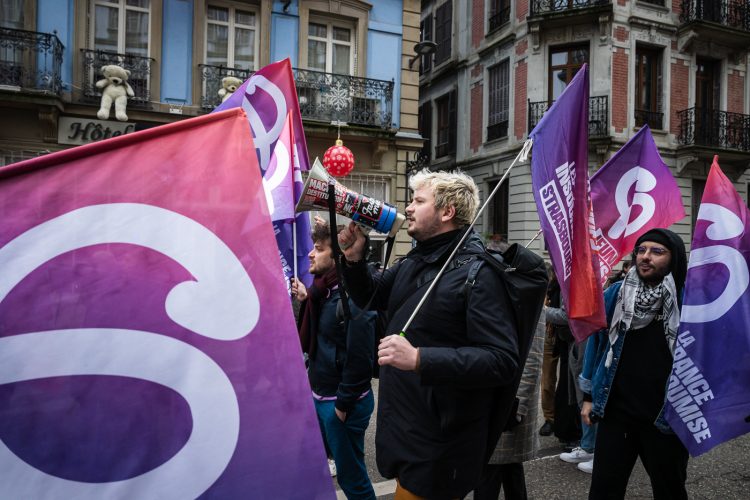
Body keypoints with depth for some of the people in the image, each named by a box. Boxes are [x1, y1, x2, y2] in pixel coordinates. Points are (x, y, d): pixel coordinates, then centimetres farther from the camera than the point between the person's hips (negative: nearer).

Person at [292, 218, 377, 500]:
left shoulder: (354, 298, -22)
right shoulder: (324, 290, 6)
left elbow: (359, 359, -22)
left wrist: (343, 405, -16)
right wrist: (305, 301, 2)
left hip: (342, 403, -9)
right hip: (319, 396, 9)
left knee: (351, 476, 8)